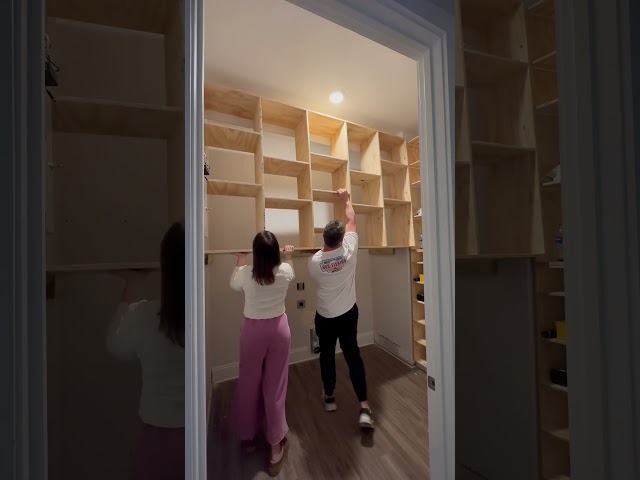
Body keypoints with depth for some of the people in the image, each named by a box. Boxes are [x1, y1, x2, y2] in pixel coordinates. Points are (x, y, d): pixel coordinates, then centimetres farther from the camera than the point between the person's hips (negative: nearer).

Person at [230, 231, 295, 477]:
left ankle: (248, 436, 42)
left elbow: (233, 284, 8)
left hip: (253, 330, -1)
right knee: (275, 385, 13)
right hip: (278, 329, 1)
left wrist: (240, 262, 22)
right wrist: (288, 257, 32)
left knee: (249, 383, 20)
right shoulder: (284, 271, -14)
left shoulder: (246, 274, -17)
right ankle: (276, 446, 27)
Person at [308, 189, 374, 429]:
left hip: (324, 317, 0)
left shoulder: (314, 261, -17)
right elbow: (351, 221, -2)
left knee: (327, 355, 18)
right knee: (353, 356, 10)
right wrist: (346, 199, 12)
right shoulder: (349, 250, -17)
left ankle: (329, 397, 35)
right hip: (348, 314, 1)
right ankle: (364, 407, 9)